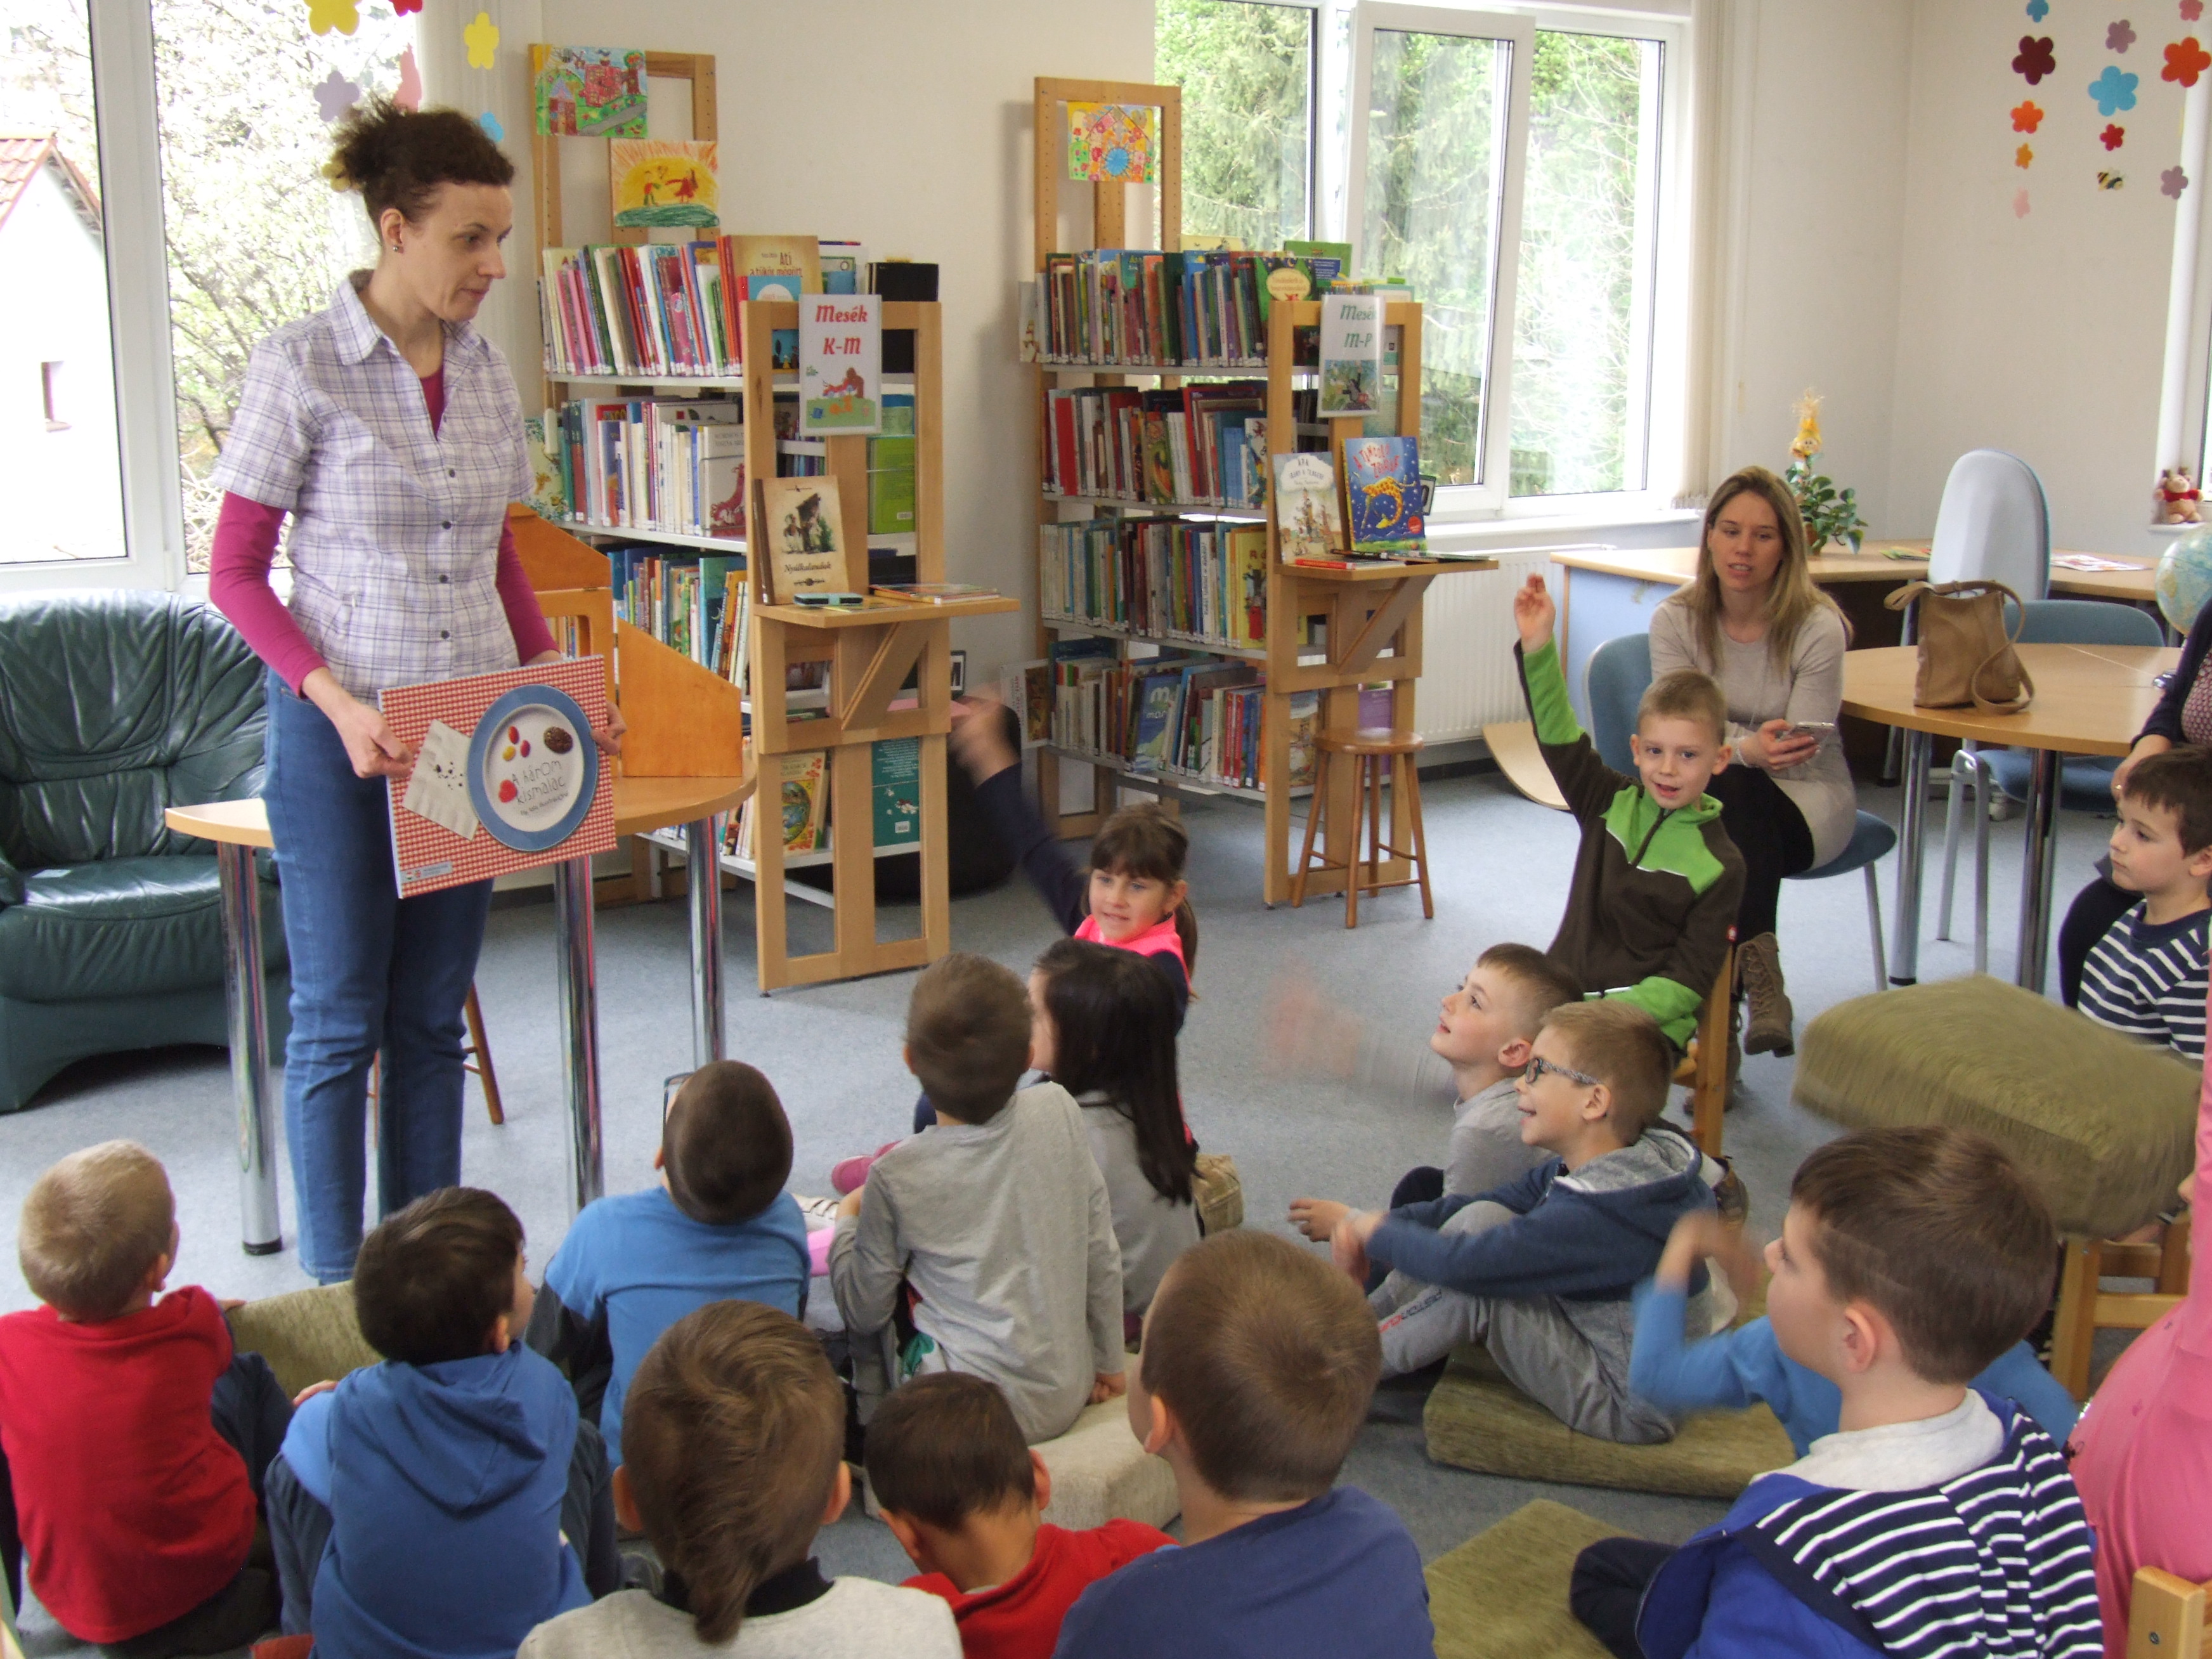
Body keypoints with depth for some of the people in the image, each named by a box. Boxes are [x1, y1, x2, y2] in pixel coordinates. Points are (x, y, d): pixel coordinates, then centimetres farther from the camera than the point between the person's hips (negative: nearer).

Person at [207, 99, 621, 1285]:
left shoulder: (485, 366, 6)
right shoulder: (300, 366, -9)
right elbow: (235, 574, -7)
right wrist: (338, 703, -20)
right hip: (340, 734, -5)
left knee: (432, 1017, 12)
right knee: (338, 1023, 3)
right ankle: (335, 1289, 15)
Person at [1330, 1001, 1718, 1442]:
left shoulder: (1600, 1215, -31)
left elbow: (1465, 1266, -31)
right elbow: (1477, 1211, 5)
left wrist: (1379, 1235, -14)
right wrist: (1379, 1222, -8)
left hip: (1628, 1409, -10)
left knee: (1474, 1288, -22)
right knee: (1481, 1219, -2)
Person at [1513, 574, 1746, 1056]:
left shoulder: (1720, 865, -2)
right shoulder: (1611, 803, 7)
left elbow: (1688, 980, -4)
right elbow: (1558, 735, -4)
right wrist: (1537, 645, -18)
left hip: (1646, 1017, -3)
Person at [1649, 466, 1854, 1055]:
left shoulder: (1817, 627, -12)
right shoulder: (1676, 621, -3)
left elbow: (1799, 755, -13)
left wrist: (1725, 751, -31)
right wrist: (1748, 749, -33)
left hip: (1806, 799, -2)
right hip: (1711, 796, 2)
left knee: (1737, 794, -36)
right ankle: (1757, 970, -36)